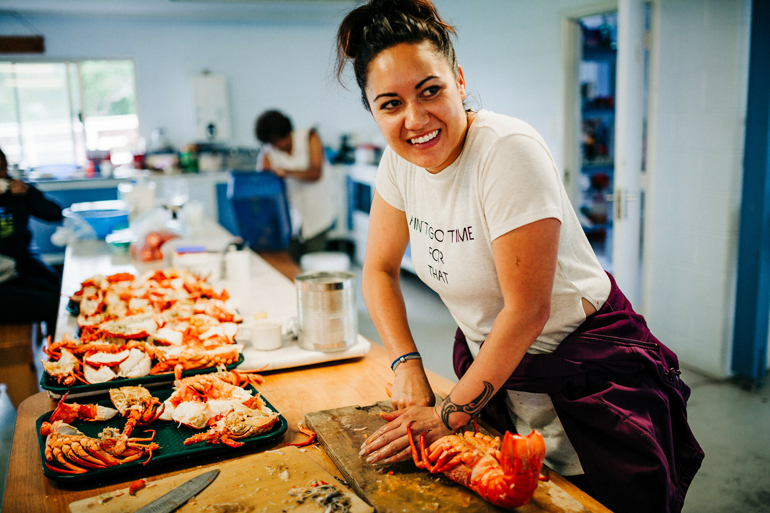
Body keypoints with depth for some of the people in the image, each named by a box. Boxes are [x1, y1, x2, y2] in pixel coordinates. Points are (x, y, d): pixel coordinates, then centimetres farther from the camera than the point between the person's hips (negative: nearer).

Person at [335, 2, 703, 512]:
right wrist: (407, 364, -7)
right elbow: (380, 268, 5)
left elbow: (528, 308, -26)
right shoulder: (400, 159, -8)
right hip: (489, 363, 6)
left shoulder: (508, 150, -28)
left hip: (584, 369, -6)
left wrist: (452, 413, -18)